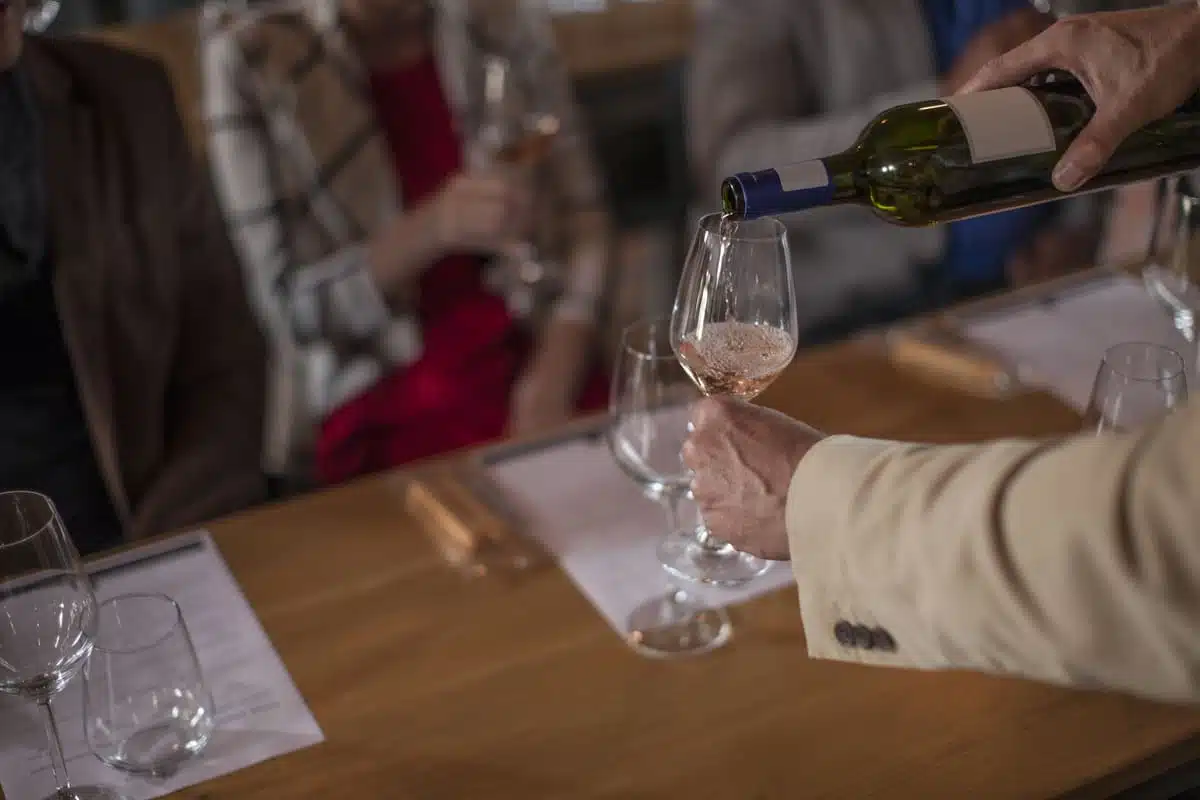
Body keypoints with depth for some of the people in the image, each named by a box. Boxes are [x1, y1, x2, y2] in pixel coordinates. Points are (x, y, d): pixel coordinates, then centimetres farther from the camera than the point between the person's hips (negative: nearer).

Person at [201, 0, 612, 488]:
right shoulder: (251, 59, -8)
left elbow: (581, 217, 2)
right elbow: (290, 306, -9)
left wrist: (551, 383, -14)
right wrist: (432, 228, -26)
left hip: (528, 360, 3)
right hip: (380, 400, -3)